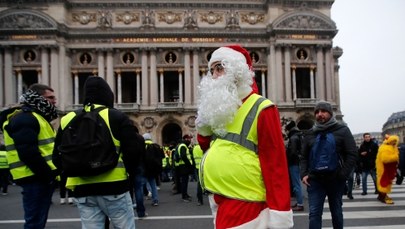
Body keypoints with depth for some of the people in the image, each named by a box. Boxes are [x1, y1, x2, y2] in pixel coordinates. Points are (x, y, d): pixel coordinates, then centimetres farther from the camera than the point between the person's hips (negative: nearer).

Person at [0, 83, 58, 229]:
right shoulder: (24, 119, -13)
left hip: (41, 177, 10)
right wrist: (47, 174, -18)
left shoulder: (36, 116, 20)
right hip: (35, 178, -10)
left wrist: (50, 173, 15)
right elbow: (28, 152, -23)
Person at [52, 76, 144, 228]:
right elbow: (135, 149, -10)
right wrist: (129, 172, 6)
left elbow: (58, 159, 12)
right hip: (113, 187, -4)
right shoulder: (115, 117, -3)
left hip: (82, 189, 4)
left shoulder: (67, 120, 9)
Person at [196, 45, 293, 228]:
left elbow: (276, 165, -15)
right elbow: (205, 145, 17)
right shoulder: (221, 109, 13)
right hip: (221, 206, 8)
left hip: (245, 208, -7)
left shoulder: (261, 109, -11)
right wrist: (204, 121, 1)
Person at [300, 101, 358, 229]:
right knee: (314, 213, -5)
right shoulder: (310, 133, 9)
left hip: (335, 180, -1)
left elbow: (352, 154, -5)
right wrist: (304, 174, -3)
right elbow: (304, 157, 12)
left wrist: (343, 175, -13)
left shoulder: (342, 130, 1)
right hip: (314, 180, 1)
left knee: (336, 211, 15)